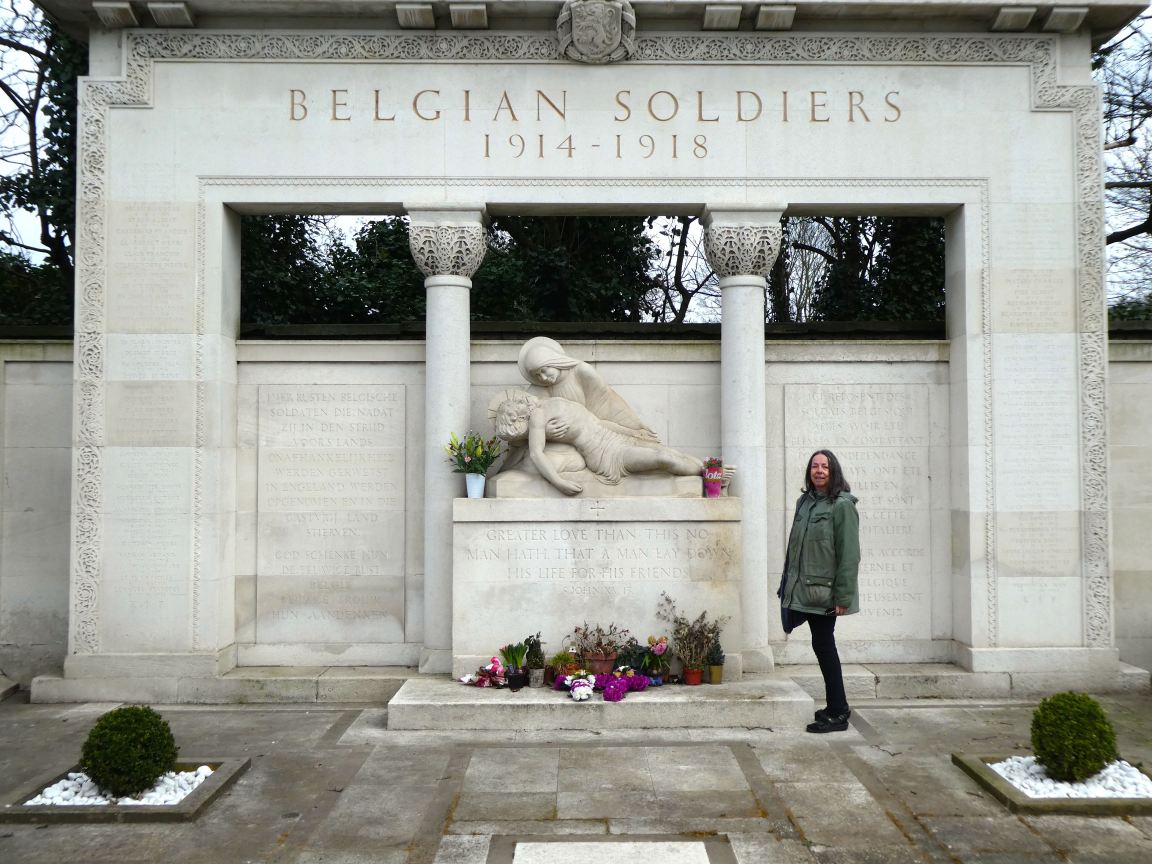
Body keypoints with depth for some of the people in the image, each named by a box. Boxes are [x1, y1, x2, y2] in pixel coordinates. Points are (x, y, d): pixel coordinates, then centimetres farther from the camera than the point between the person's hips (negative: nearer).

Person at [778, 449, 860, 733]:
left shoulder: (842, 505, -11)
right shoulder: (805, 502, 10)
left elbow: (849, 554, -14)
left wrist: (843, 596, -17)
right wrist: (788, 584, 12)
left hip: (825, 591, -6)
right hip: (802, 590, 6)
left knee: (823, 646, -1)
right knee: (823, 646, 13)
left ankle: (837, 714, 11)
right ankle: (838, 707, 26)